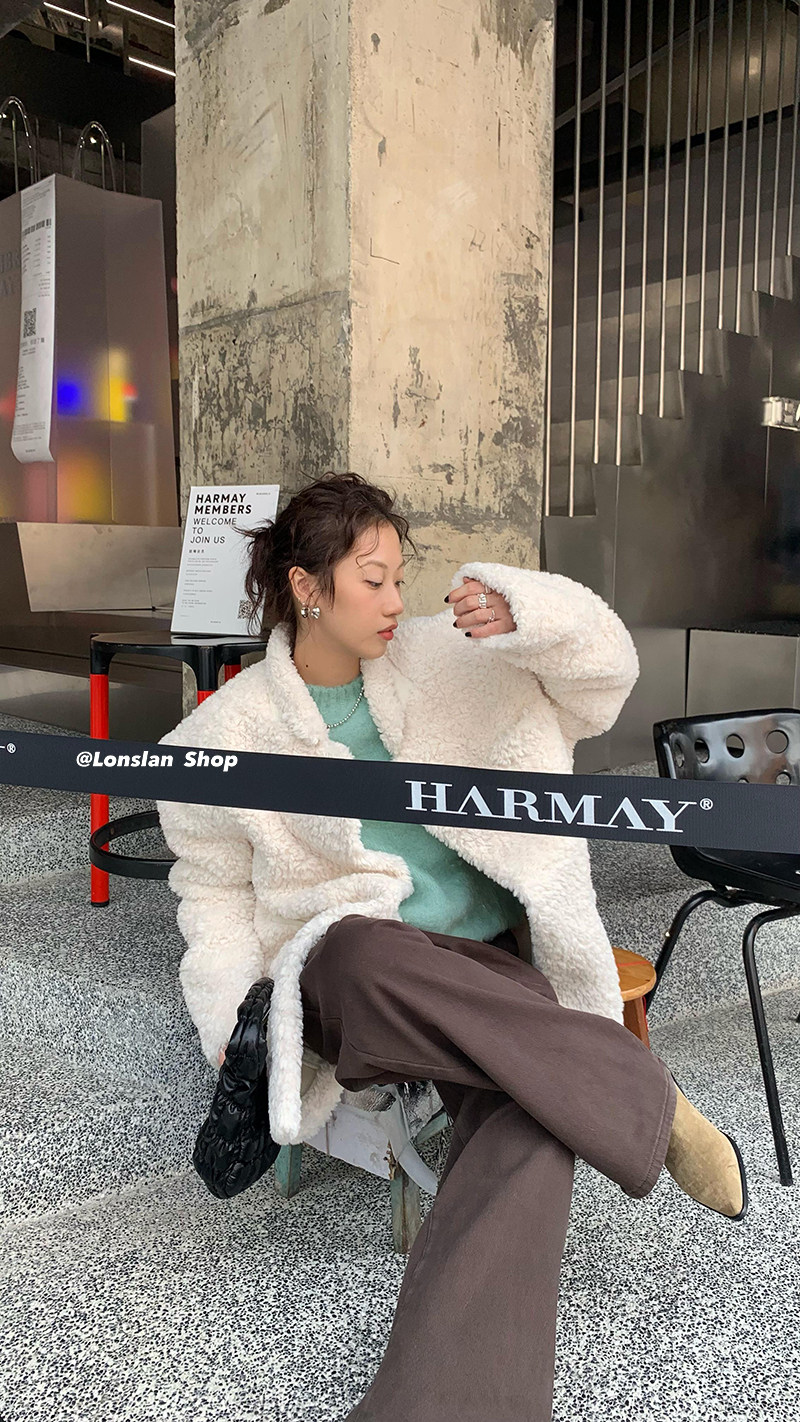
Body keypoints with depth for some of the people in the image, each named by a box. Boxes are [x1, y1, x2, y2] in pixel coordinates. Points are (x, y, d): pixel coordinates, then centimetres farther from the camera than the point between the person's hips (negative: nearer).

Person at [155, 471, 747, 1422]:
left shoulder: (443, 660, 7)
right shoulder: (224, 735, 4)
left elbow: (605, 666, 3)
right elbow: (216, 891, 12)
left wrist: (525, 611, -19)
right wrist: (232, 1016, -4)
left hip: (496, 955, 2)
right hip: (348, 964, -1)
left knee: (530, 1123, -31)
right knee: (372, 956, -39)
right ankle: (647, 1099, -23)